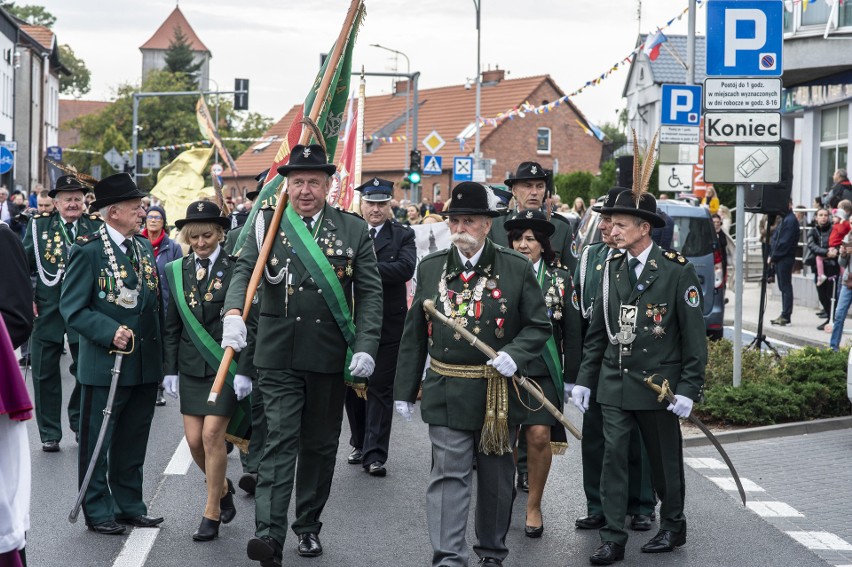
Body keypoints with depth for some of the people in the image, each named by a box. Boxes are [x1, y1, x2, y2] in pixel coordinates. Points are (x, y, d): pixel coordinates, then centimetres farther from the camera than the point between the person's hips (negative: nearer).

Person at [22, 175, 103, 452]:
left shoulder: (97, 227, 2)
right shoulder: (39, 225, 3)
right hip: (47, 311, 0)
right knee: (45, 374, 5)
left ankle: (80, 425, 25)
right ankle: (49, 434, 15)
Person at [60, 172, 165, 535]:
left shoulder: (144, 247, 11)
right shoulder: (89, 251, -11)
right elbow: (72, 308, -13)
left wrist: (160, 354, 11)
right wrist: (110, 332, -23)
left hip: (145, 366, 7)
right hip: (105, 365, -7)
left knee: (133, 442, 14)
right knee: (97, 442, 4)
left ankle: (130, 505, 24)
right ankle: (98, 512, 13)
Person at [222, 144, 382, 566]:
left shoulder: (353, 231, 4)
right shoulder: (267, 226, 3)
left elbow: (370, 293, 2)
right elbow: (244, 272, -9)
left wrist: (365, 347, -9)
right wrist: (233, 313, -29)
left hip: (330, 358, 2)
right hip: (279, 357, -1)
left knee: (320, 446, 11)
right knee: (280, 441, -9)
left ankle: (309, 526, 26)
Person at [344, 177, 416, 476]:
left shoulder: (403, 235, 3)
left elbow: (406, 268, -15)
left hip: (388, 324, -2)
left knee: (381, 390, -1)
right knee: (352, 386, 11)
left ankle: (374, 454, 2)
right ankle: (359, 443, 27)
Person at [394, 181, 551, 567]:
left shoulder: (517, 269, -2)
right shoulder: (430, 268, 5)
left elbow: (539, 326, 2)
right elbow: (413, 335, 8)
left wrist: (514, 354, -18)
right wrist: (404, 390, 6)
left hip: (499, 393, 0)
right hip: (446, 394, 0)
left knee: (496, 477, 12)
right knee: (449, 476, -6)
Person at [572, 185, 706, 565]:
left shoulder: (677, 271, -9)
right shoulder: (612, 269, 6)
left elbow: (694, 335, -8)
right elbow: (597, 331, 12)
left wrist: (689, 388, -12)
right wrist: (584, 379, 8)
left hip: (658, 384, -4)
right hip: (614, 383, 4)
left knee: (664, 459, 10)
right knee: (613, 458, -1)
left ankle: (673, 526, 29)